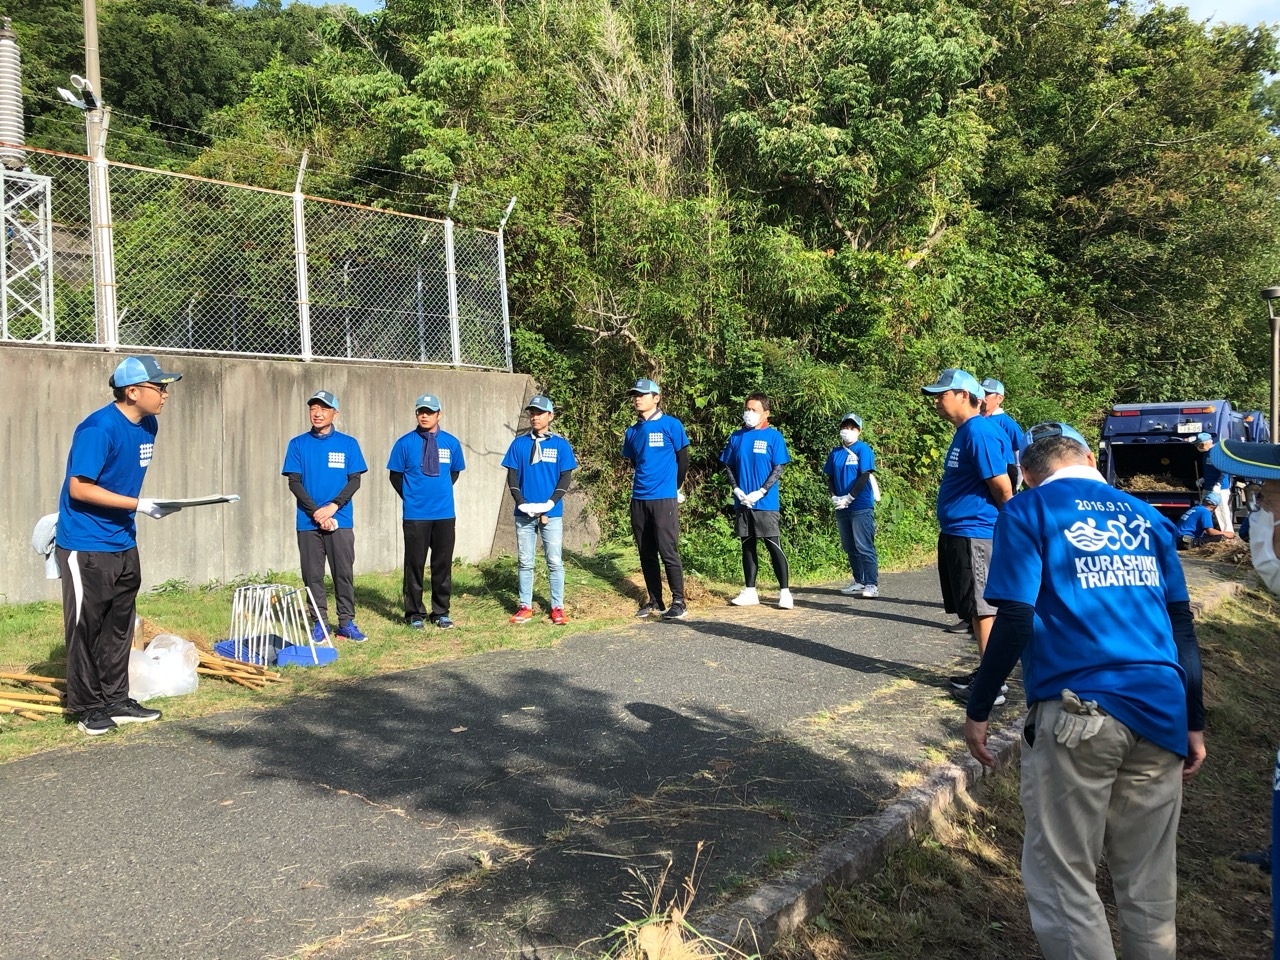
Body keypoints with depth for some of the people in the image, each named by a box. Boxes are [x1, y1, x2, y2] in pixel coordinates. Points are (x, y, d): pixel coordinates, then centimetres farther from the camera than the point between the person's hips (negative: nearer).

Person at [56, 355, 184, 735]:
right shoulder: (99, 428, -19)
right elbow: (78, 488, -21)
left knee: (119, 626, 14)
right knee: (86, 626, 1)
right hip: (86, 547, -8)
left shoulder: (147, 425, 5)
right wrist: (138, 504, -23)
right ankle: (89, 708, 12)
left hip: (123, 543, 8)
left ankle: (116, 700, 24)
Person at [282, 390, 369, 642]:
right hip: (308, 522, 1)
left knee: (344, 573, 0)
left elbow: (355, 480, 1)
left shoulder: (348, 444, 4)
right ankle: (320, 623, 13)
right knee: (313, 575, 4)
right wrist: (316, 512, -11)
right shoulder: (298, 444, 5)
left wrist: (333, 506, -13)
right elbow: (294, 482, 0)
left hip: (340, 521, -1)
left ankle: (347, 622, 8)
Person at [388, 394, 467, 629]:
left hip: (445, 515, 2)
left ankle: (441, 613, 19)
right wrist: (411, 498, 6)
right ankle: (415, 613, 15)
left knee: (443, 564, 8)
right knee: (415, 564, 4)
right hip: (415, 515, -2)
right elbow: (395, 476, 5)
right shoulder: (405, 443, -3)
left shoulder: (451, 443, 3)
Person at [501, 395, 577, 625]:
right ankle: (525, 606, 15)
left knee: (555, 562, 0)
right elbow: (512, 477, 5)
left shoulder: (560, 444, 2)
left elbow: (565, 478, 0)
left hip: (552, 514, -2)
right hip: (524, 514, 2)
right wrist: (522, 502, -9)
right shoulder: (519, 444, 7)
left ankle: (557, 607, 7)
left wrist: (549, 504, -12)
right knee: (525, 562, 7)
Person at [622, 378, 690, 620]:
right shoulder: (632, 431, 11)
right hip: (639, 499, 6)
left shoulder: (671, 425, -4)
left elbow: (683, 460, 2)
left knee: (668, 552, -6)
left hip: (664, 499, -6)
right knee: (646, 554, 9)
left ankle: (679, 603, 1)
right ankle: (654, 601, 18)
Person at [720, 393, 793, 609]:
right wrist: (737, 490, -6)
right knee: (747, 546, 10)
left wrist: (760, 492, -15)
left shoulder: (773, 436, -3)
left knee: (774, 546, -4)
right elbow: (729, 466, 10)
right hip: (742, 503, 4)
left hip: (766, 503, -4)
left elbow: (778, 469, -6)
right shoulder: (736, 437, 8)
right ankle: (750, 591, 18)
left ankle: (784, 592, 0)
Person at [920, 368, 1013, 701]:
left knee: (982, 609, -5)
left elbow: (1003, 489, -17)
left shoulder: (979, 432, -17)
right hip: (955, 534, 10)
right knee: (972, 609, 15)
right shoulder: (963, 432, 14)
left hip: (973, 534, -10)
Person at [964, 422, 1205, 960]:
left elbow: (1016, 621, -9)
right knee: (1149, 888, 15)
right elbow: (1181, 625, 16)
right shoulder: (1144, 516, 16)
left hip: (1078, 712, -5)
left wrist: (978, 709, -2)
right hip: (1160, 712, 6)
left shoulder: (1028, 511, 1)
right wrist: (1194, 723, 21)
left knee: (1064, 881, 5)